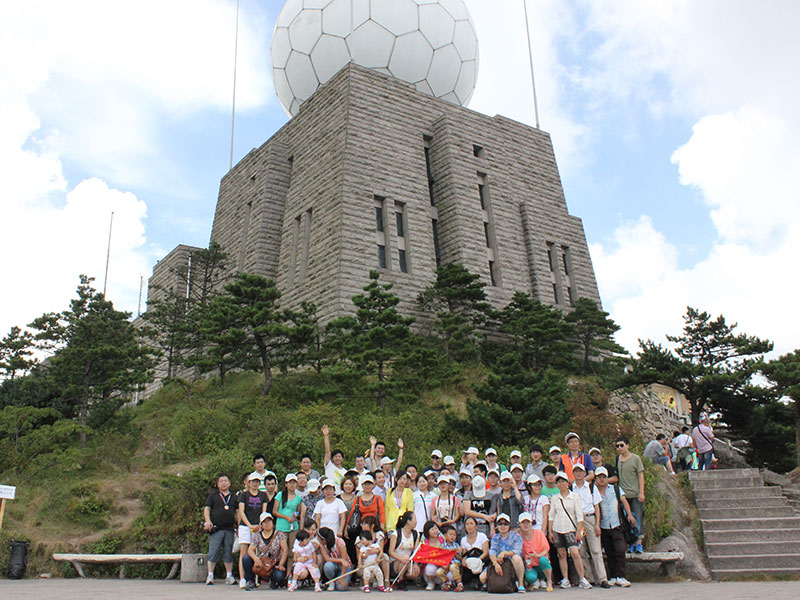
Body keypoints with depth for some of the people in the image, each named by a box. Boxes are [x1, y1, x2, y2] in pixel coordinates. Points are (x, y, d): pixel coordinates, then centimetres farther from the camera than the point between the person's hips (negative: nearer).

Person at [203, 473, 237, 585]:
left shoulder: (233, 497, 15)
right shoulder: (213, 495, 9)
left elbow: (237, 512, 16)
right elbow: (207, 509, 3)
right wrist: (208, 521, -13)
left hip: (229, 529, 2)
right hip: (215, 529, -2)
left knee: (229, 553, 6)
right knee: (213, 552, -4)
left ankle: (229, 576, 12)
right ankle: (210, 575, 4)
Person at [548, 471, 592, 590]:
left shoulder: (574, 497, 2)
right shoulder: (554, 498, 10)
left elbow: (579, 515, 0)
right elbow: (551, 516, 11)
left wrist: (578, 531, -6)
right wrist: (550, 532, 5)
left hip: (570, 529, -3)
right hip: (557, 529, 3)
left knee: (575, 553, -13)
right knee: (562, 554, 3)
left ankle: (582, 580, -6)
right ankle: (565, 580, 9)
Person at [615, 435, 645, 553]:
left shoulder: (636, 458, -1)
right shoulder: (617, 459, 9)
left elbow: (641, 476, -1)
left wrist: (641, 493, -8)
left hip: (635, 494, -3)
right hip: (623, 495, 3)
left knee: (637, 518, -5)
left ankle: (639, 543, -1)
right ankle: (631, 544, 11)